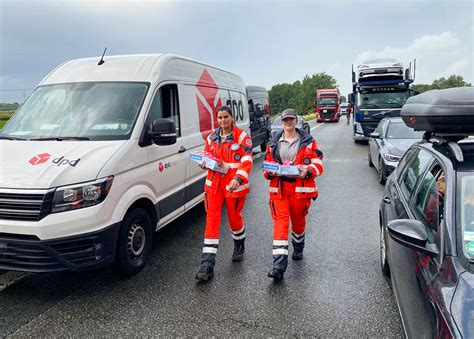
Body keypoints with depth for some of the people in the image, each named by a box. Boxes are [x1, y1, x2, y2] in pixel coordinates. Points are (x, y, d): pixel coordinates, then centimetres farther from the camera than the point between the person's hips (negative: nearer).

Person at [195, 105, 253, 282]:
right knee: (212, 220, -4)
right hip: (214, 184, 4)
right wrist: (205, 163, 0)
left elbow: (247, 161, -13)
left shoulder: (242, 137, -5)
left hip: (234, 185, -3)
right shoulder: (212, 137, 10)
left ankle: (239, 247, 46)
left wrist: (238, 178, -27)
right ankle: (207, 266, -3)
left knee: (234, 217, 12)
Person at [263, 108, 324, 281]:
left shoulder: (307, 141, 4)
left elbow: (318, 162, 1)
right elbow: (267, 163, 16)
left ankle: (298, 249, 47)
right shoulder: (274, 142, 10)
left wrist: (308, 170, -19)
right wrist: (270, 172, -7)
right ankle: (279, 265, -15)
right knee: (280, 222, -11)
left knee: (298, 220, 15)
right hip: (279, 188, 1)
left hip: (300, 188, 0)